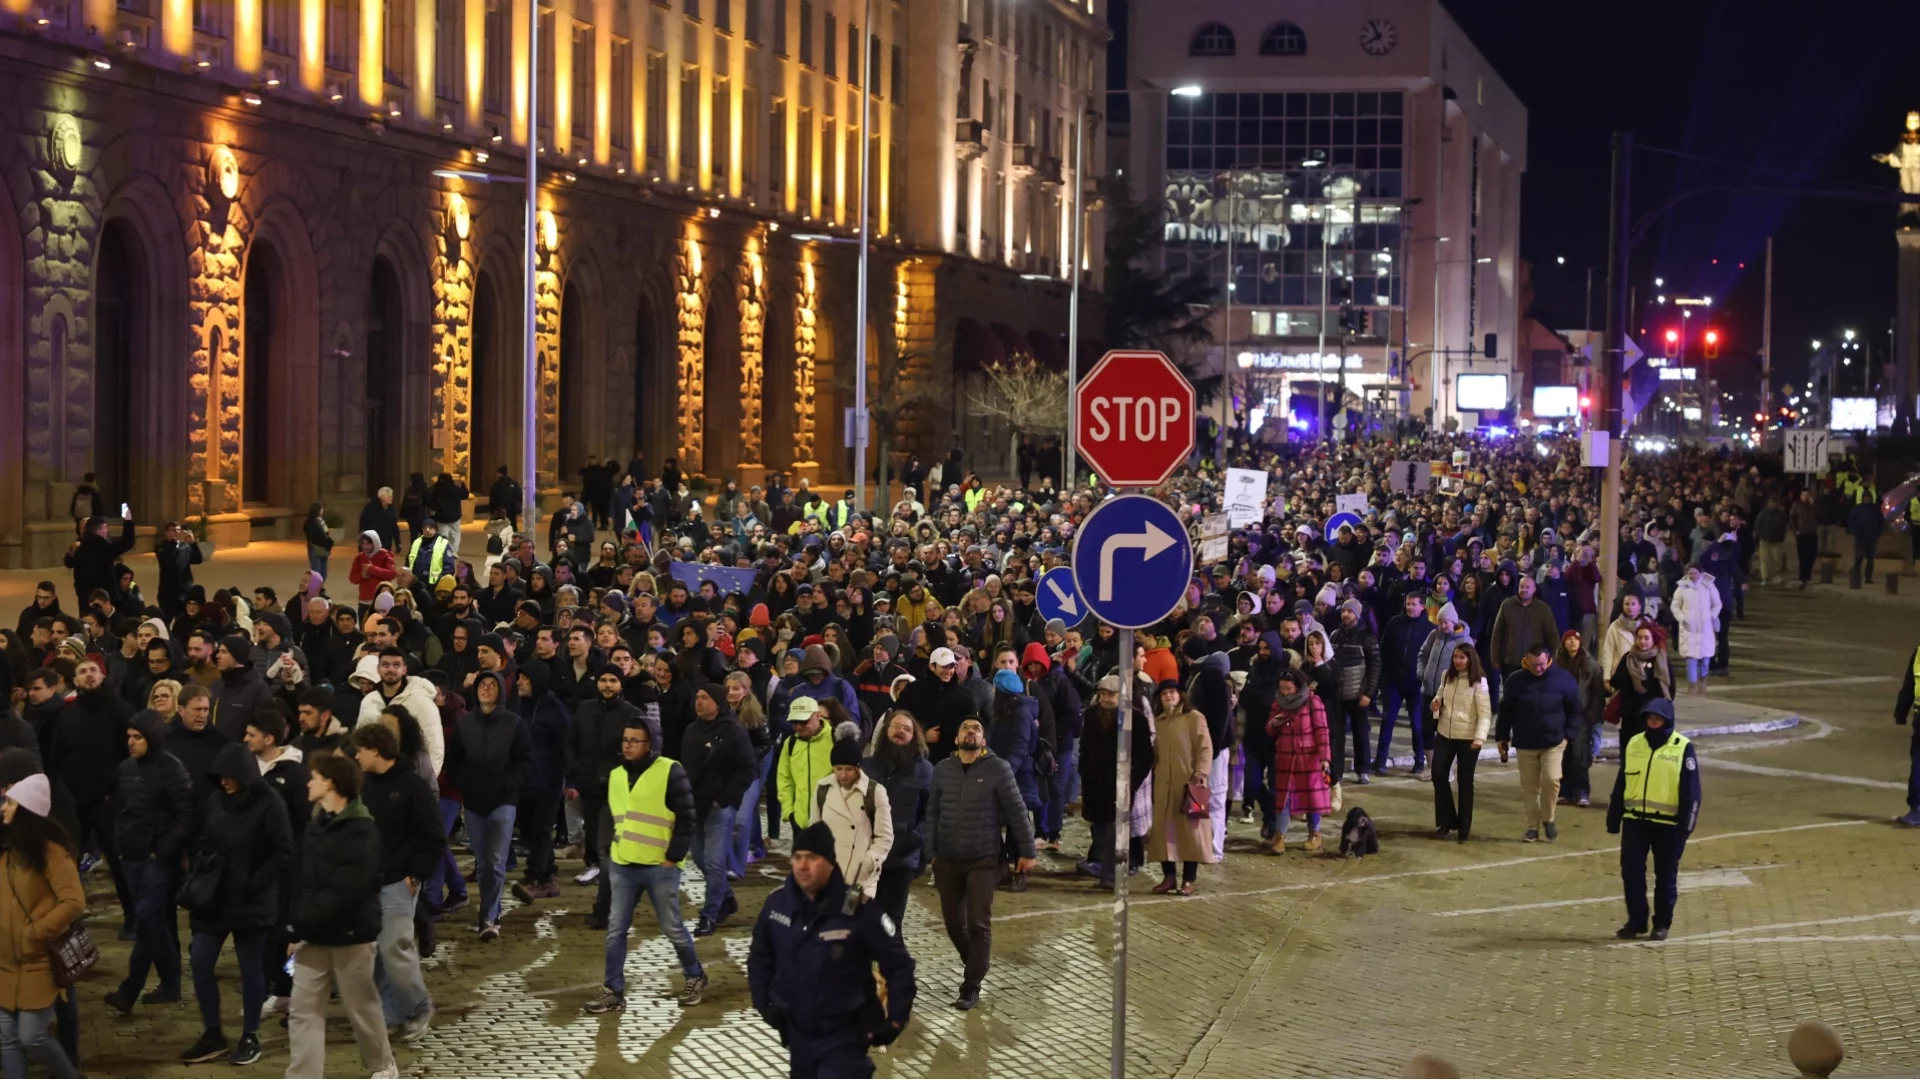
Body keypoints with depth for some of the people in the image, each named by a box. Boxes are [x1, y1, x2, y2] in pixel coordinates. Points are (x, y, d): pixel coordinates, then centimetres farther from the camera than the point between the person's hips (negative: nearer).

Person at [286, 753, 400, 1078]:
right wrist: (296, 925, -3)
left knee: (362, 1008, 9)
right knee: (303, 1011, 0)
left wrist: (299, 928, -22)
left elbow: (344, 892, -23)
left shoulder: (361, 831, -17)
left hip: (350, 935, -7)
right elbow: (304, 880, 10)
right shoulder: (316, 825, 9)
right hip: (313, 935, 7)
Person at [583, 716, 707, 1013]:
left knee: (672, 928, 5)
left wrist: (673, 857, -11)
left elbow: (686, 819, -9)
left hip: (660, 867, -6)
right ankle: (614, 991, 8)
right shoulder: (615, 775, 11)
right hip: (622, 866, 6)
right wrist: (608, 851, 12)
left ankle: (695, 977, 25)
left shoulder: (669, 772, -9)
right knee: (615, 930, 2)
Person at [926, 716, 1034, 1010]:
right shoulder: (942, 770, 3)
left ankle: (971, 988, -1)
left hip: (984, 860, -4)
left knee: (979, 923, -7)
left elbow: (1017, 811, -5)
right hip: (947, 860, 4)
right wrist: (931, 852, 7)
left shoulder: (998, 769, -8)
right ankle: (977, 964, 36)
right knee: (953, 922, 11)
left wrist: (1027, 851, -5)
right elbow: (933, 813, 8)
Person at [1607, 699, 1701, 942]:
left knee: (1666, 875, 5)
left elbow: (1691, 791, -5)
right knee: (1631, 871, 0)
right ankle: (1636, 921, 11)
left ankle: (1662, 924, 15)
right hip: (1635, 820, 3)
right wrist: (1613, 818, 10)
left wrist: (1686, 824, -10)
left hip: (1668, 823, -3)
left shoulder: (1683, 748, -5)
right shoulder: (1633, 745, 8)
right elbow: (1620, 784, 12)